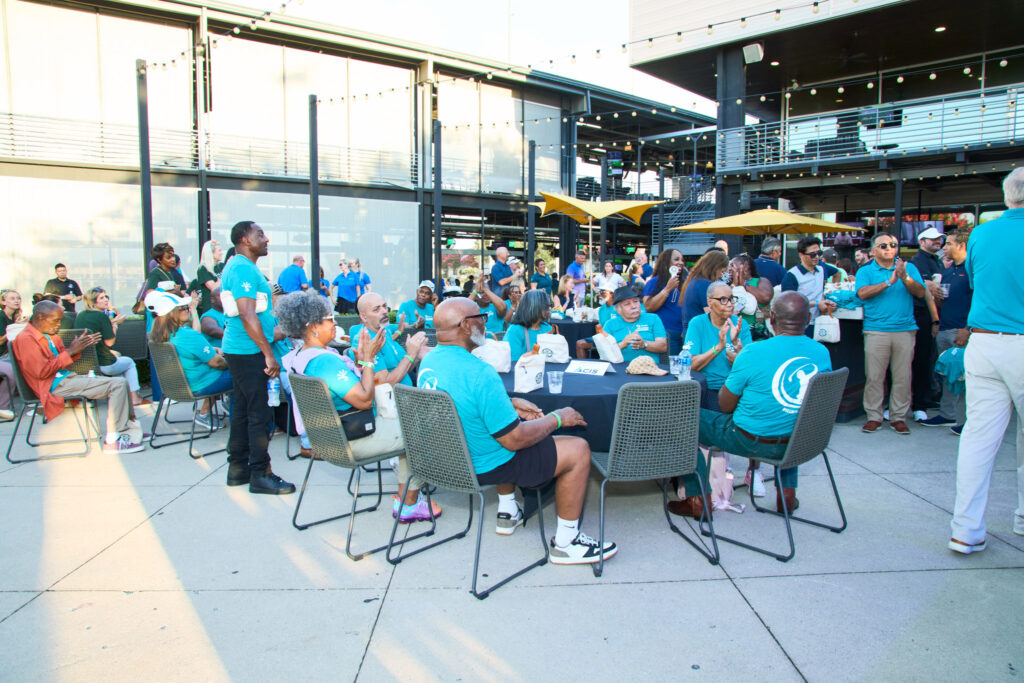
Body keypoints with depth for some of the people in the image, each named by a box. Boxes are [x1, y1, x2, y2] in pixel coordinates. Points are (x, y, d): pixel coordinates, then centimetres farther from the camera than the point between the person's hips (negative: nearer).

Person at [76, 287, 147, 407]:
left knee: (117, 357, 34)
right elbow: (109, 342, -14)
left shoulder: (80, 316, 7)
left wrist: (110, 323, 15)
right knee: (130, 362, 21)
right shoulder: (102, 316, -15)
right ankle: (134, 398, 20)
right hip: (103, 365, -7)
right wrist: (114, 324, -3)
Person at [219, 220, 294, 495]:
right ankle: (260, 474, 2)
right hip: (249, 351, -11)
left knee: (243, 408, 15)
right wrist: (268, 354, -22)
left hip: (238, 349, 11)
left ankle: (238, 467, 24)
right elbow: (248, 315, -23)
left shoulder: (235, 266, 17)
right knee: (260, 413, -5)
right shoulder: (244, 268, -16)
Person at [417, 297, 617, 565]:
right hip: (483, 467, -9)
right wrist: (556, 418, -10)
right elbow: (515, 440, -25)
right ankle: (566, 543, 11)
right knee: (579, 450, -2)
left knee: (505, 417, 36)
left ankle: (507, 512, 40)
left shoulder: (429, 361, -3)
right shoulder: (479, 373, -31)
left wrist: (512, 403, 9)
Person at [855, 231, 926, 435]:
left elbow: (921, 292, -1)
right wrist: (889, 282, -15)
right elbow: (863, 293, -10)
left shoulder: (909, 268, 13)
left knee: (903, 376, 3)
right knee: (874, 376, -2)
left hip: (905, 330, 2)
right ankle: (874, 416, 7)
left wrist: (905, 278, -17)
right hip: (876, 330, -1)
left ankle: (898, 417, 13)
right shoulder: (866, 271, 8)